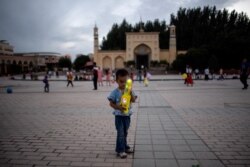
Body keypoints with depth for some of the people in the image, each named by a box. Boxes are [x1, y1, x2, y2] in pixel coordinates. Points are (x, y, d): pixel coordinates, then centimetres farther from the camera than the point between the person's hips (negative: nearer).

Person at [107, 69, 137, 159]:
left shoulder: (129, 91, -2)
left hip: (127, 115, 4)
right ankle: (120, 150, 11)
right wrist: (118, 107, -24)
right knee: (120, 133, -1)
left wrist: (131, 93, -23)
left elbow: (133, 100, -9)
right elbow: (111, 103, -10)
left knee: (125, 132, 19)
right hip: (119, 115, -4)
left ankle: (125, 146, 36)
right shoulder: (115, 92, -12)